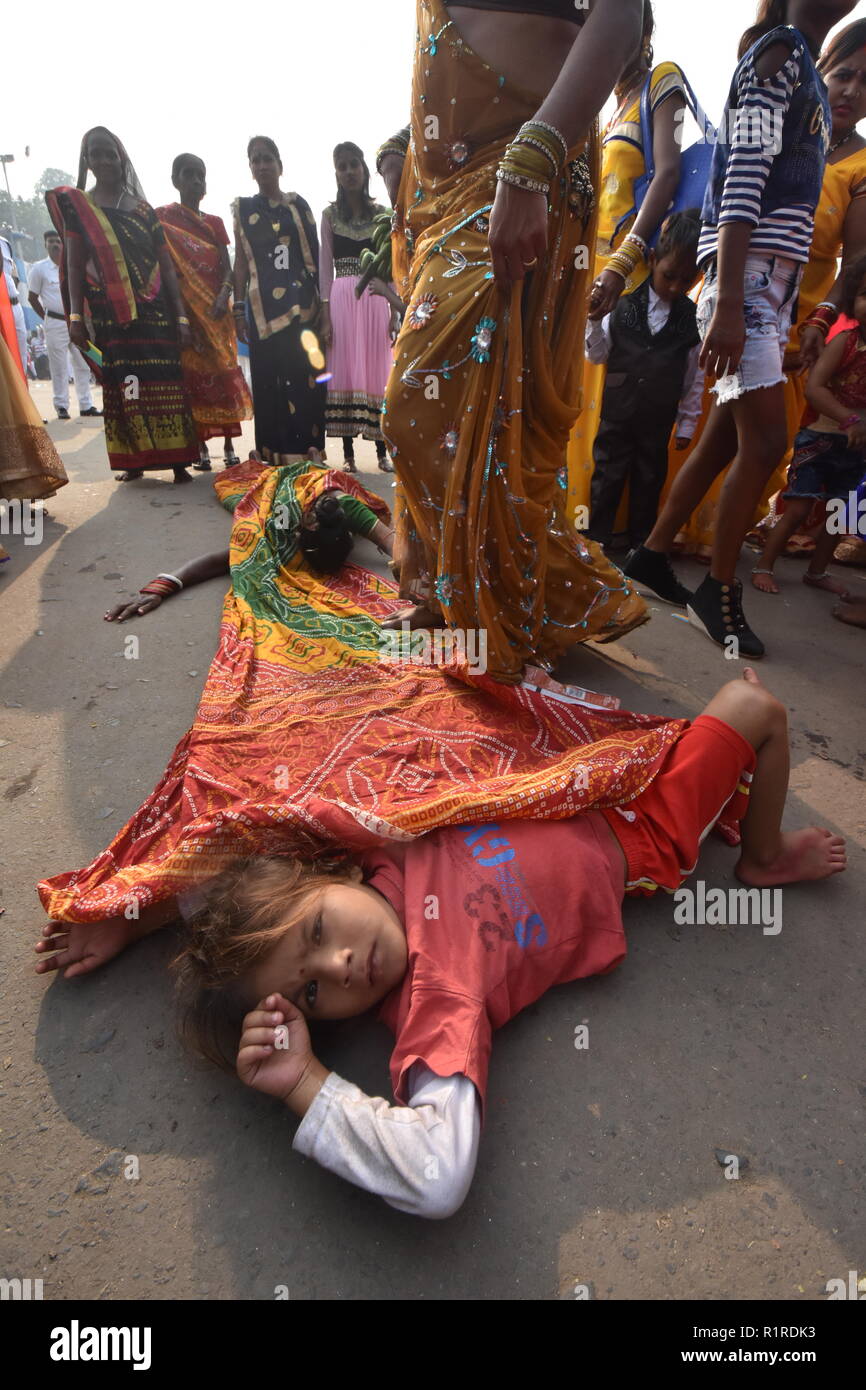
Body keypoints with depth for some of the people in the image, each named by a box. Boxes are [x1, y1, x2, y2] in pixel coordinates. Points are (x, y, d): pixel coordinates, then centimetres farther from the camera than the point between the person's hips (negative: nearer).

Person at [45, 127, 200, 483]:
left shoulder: (143, 210, 13)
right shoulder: (76, 206, 9)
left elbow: (166, 267, 9)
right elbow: (74, 265, 2)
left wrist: (181, 317, 0)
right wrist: (75, 316, -9)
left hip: (154, 312, 1)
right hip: (109, 315, -1)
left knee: (166, 384, -6)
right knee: (122, 386, -2)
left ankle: (177, 461, -6)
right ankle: (132, 461, 4)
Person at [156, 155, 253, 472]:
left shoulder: (214, 222, 16)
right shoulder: (163, 217, 5)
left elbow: (227, 267, 9)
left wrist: (223, 297, -12)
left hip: (216, 311, 3)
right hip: (184, 311, -3)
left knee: (224, 374, -1)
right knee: (192, 377, -6)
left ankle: (229, 445, 4)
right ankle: (201, 447, -2)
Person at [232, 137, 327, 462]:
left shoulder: (298, 204, 12)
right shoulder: (243, 209, 14)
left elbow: (315, 254, 8)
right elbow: (240, 261, 11)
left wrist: (322, 301, -1)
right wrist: (239, 309, 3)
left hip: (302, 303, 0)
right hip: (263, 307, 1)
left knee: (306, 376, -8)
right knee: (268, 378, -3)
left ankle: (305, 450, -2)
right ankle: (273, 453, 1)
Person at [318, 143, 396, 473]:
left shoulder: (380, 213, 10)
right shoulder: (330, 214, 8)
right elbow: (325, 267, 3)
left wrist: (395, 310, 0)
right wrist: (325, 315, -6)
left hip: (376, 299, 1)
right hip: (342, 298, -1)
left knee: (378, 369, 0)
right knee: (345, 369, -3)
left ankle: (382, 451, 4)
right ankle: (348, 452, 0)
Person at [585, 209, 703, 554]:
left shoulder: (694, 318, -1)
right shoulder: (623, 305, -4)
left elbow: (696, 376, 3)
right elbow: (597, 355, 1)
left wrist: (687, 424, 3)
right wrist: (593, 319, -15)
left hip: (658, 422, 1)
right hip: (616, 415, -1)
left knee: (649, 483, 11)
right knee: (606, 480, 6)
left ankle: (642, 543, 24)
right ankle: (596, 541, 18)